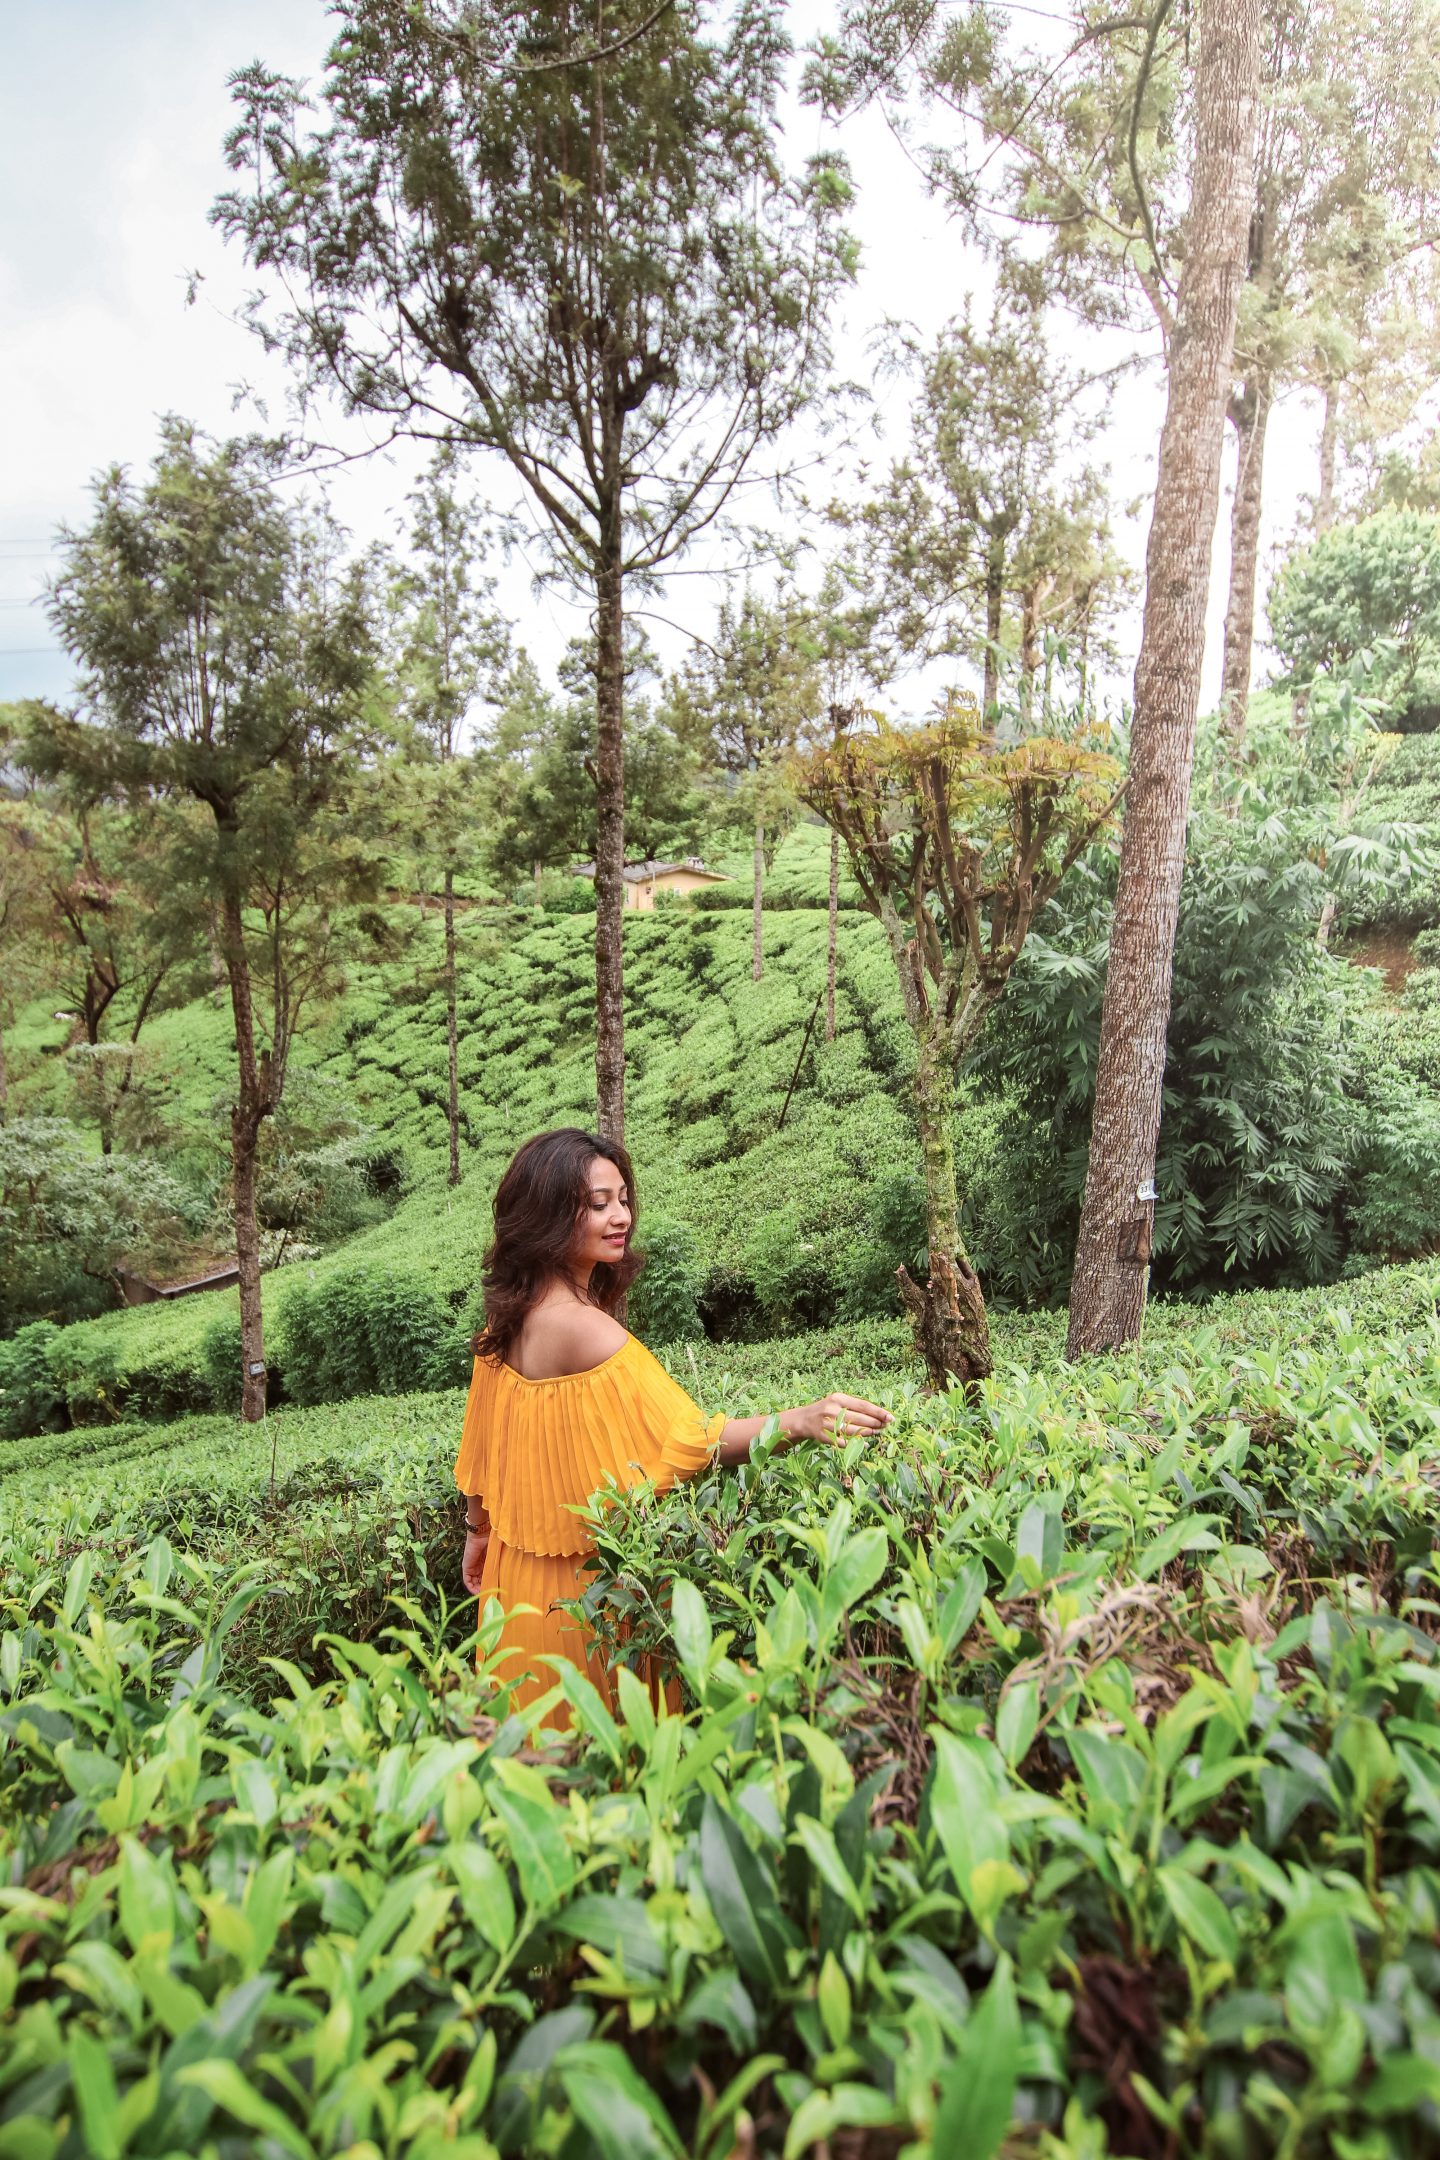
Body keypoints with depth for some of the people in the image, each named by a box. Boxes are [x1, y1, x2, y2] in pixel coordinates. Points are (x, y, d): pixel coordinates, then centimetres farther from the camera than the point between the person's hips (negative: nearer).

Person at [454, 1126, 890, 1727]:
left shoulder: (511, 1313, -1)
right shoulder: (579, 1324, -28)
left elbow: (488, 1445, 9)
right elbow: (688, 1435, -32)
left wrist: (479, 1532, 20)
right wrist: (799, 1421, -40)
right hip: (582, 1580, -8)